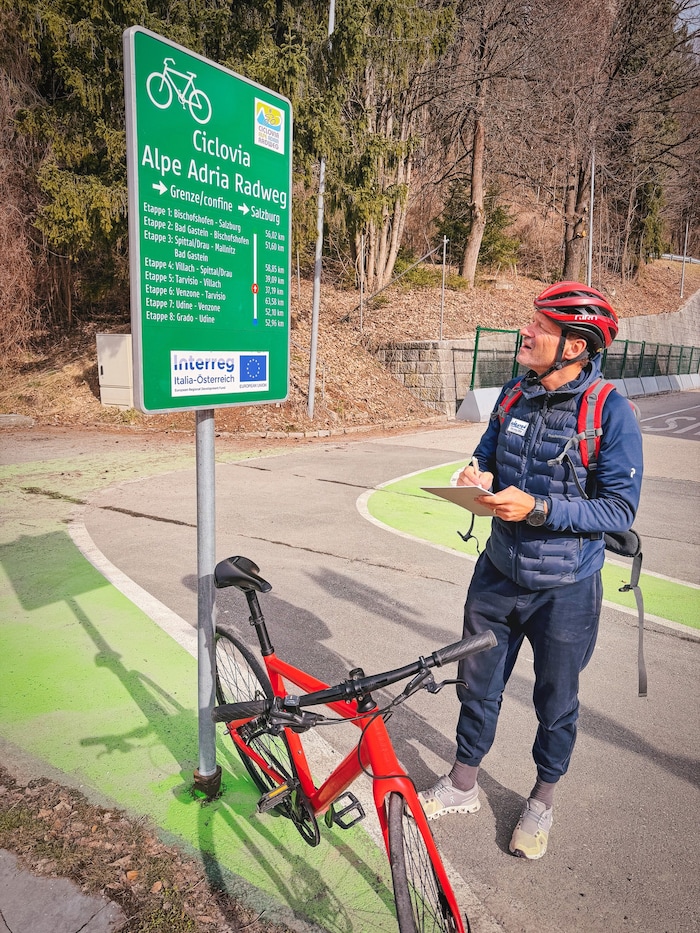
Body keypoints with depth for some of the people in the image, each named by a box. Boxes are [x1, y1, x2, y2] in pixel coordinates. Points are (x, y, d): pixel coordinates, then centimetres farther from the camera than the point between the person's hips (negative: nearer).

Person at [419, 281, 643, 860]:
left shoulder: (612, 412, -17)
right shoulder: (515, 395, 0)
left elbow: (620, 509, -18)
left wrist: (537, 508, -29)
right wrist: (480, 477, -10)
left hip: (564, 589, -4)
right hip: (499, 573, 5)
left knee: (556, 701, 17)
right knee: (477, 683, 17)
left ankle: (543, 800, 43)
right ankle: (463, 785, 41)